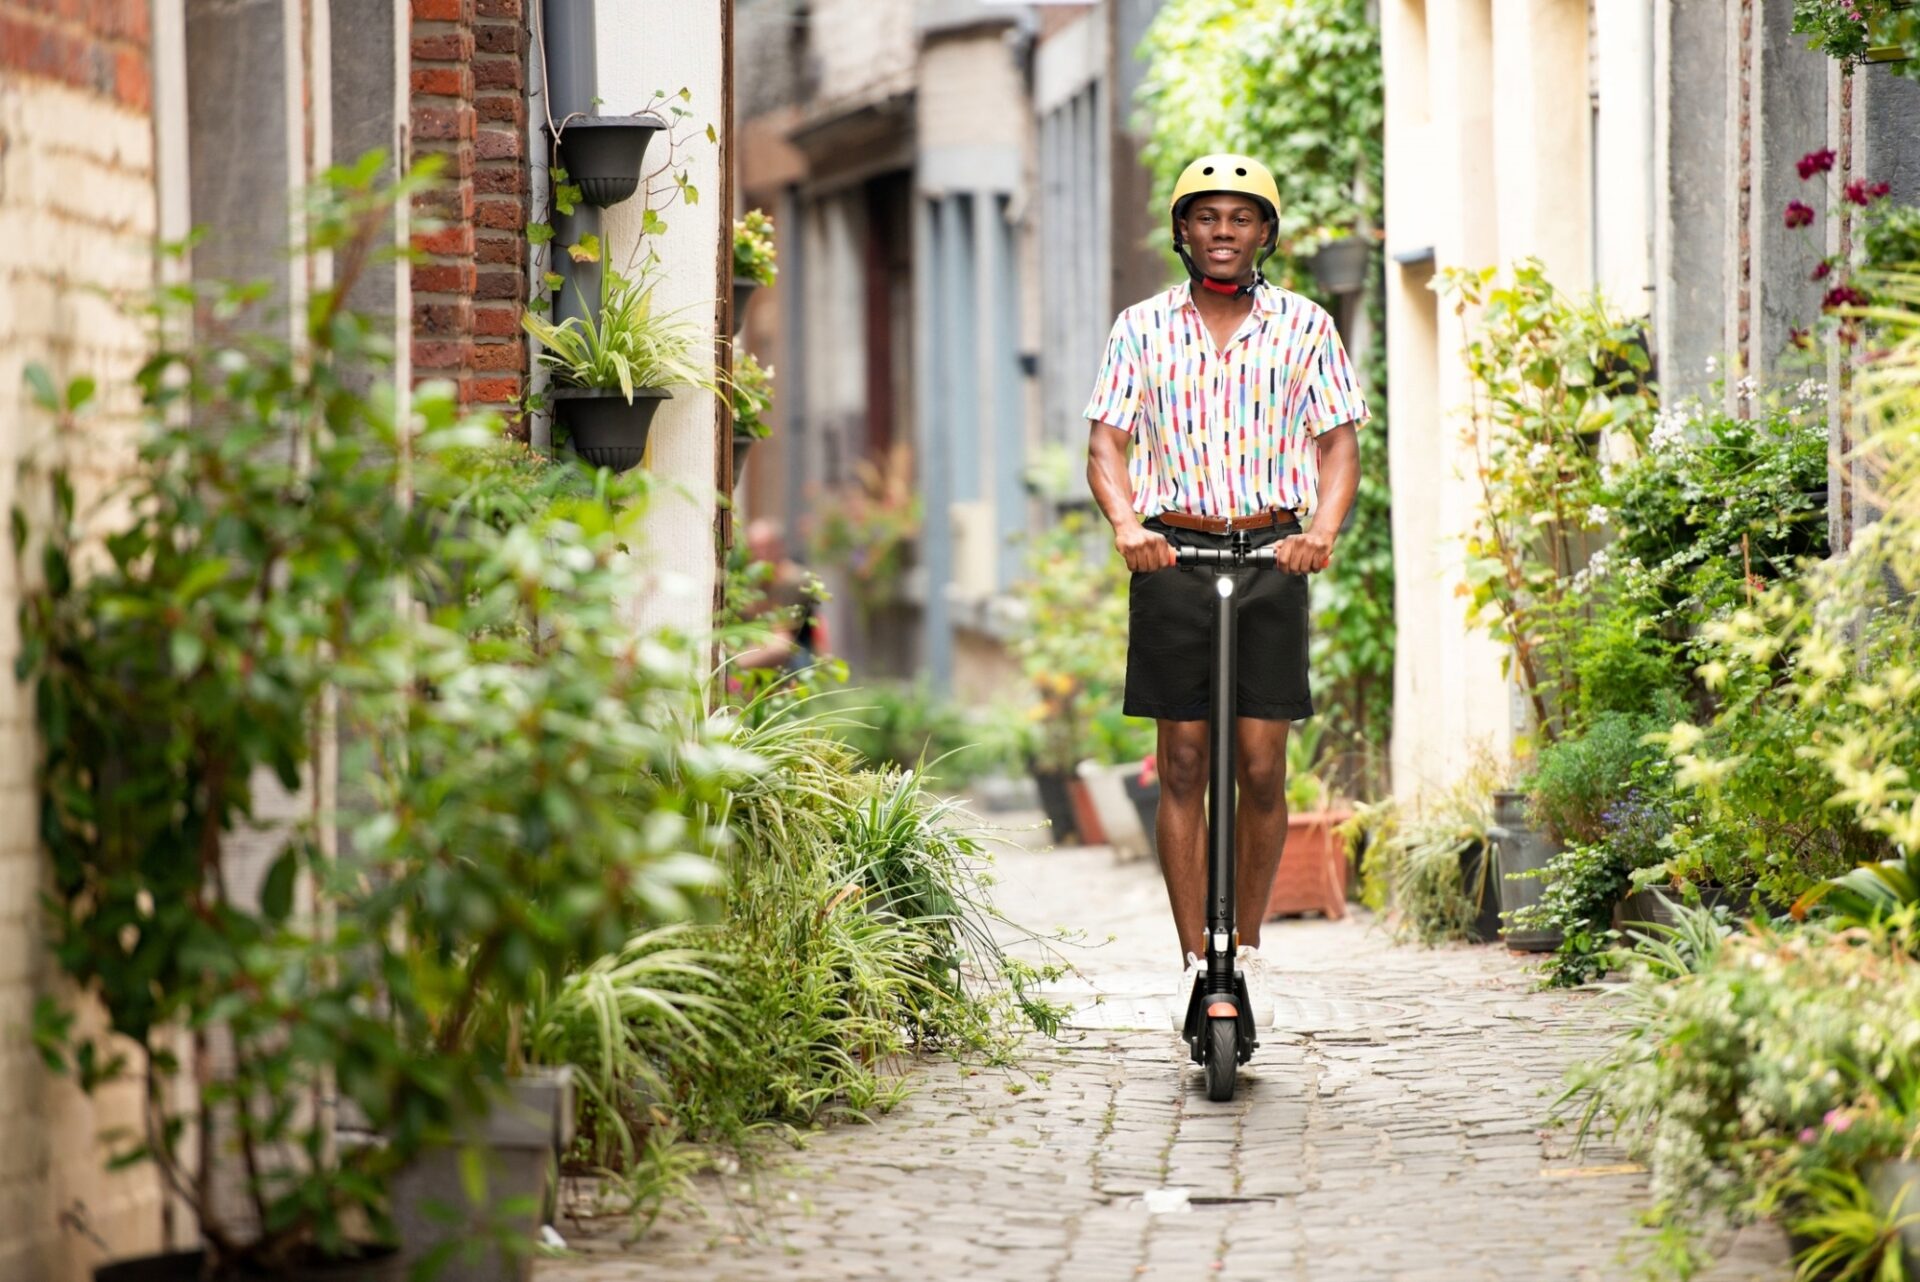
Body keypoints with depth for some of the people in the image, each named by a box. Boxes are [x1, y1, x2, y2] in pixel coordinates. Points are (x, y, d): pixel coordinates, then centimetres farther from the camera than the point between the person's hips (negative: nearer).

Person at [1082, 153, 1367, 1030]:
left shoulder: (1304, 327, 6)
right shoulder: (1144, 327, 7)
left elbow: (1339, 441, 3)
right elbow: (1107, 440, 2)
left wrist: (1324, 529, -15)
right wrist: (1125, 523, -17)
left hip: (1272, 554, 0)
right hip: (1172, 554, 0)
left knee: (1262, 765, -2)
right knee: (1182, 762, -1)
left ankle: (1248, 949, 14)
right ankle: (1194, 962, 2)